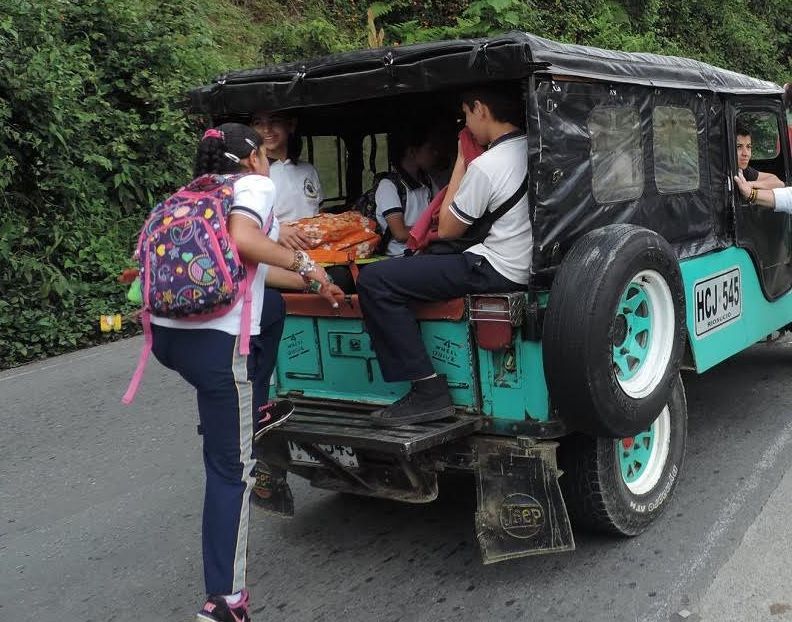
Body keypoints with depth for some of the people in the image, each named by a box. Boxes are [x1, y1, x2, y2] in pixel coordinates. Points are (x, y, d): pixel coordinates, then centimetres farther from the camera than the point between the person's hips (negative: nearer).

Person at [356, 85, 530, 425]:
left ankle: (428, 391, -12)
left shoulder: (486, 165, -17)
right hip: (525, 265, 10)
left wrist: (461, 160, 1)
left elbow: (447, 229, -3)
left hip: (496, 270, -10)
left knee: (374, 280, -13)